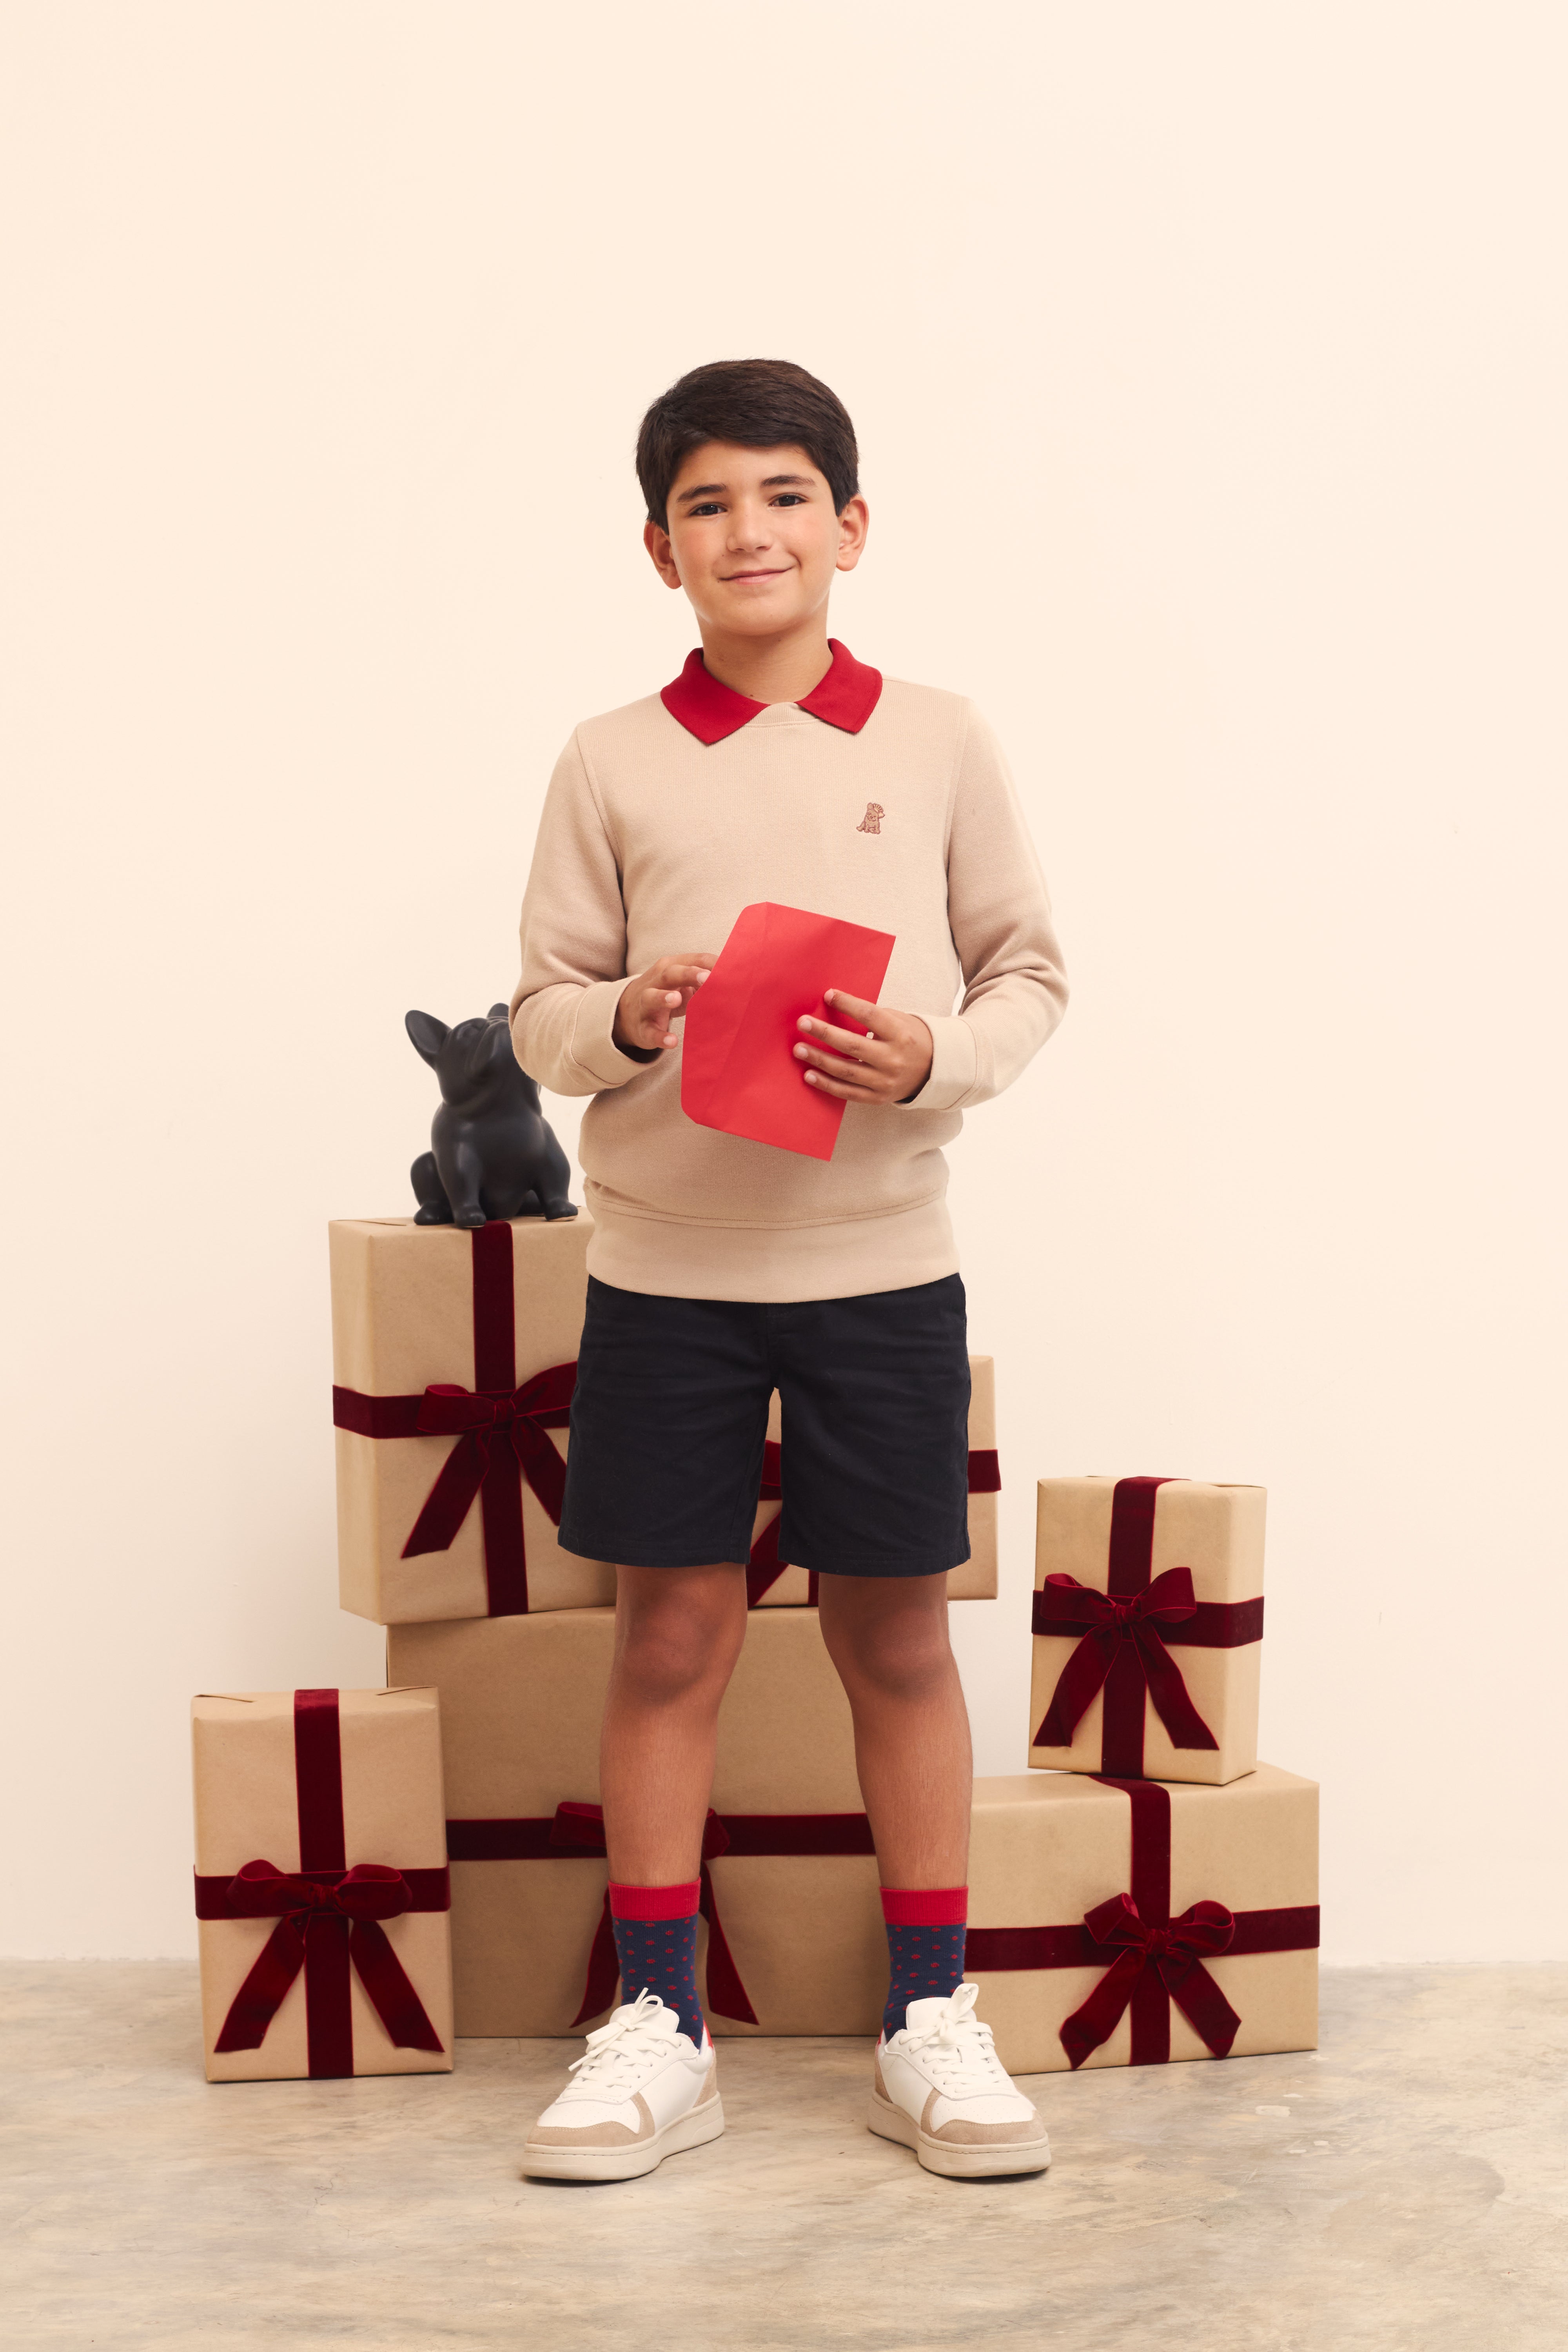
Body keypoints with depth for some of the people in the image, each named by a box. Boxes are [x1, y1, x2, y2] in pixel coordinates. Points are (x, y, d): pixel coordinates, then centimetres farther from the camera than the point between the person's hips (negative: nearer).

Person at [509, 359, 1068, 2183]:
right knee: (671, 1636, 5)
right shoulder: (612, 764, 3)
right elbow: (540, 1008, 5)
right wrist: (625, 1021, -16)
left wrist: (934, 1059, -14)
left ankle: (931, 2024, 20)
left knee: (897, 1634, 8)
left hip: (879, 1258, 0)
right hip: (663, 1263, 0)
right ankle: (657, 2031, 18)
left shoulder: (938, 742, 2)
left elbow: (1030, 974, 5)